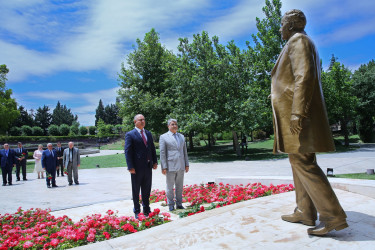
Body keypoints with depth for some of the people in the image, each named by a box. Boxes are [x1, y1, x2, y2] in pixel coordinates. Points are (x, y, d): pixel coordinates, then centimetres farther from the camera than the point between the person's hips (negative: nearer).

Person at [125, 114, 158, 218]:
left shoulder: (148, 133, 12)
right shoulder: (130, 134, -6)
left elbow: (152, 148, 15)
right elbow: (127, 151, -10)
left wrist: (155, 161, 6)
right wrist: (130, 167, -16)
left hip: (148, 166, 5)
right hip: (137, 167, -5)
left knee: (147, 190, 14)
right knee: (136, 190, 8)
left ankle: (146, 209, 30)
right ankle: (137, 212, 22)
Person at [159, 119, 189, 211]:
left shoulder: (181, 136, 14)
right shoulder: (163, 137, -1)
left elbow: (184, 151, 16)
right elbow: (162, 153, -5)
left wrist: (187, 164, 10)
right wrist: (164, 167, -11)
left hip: (180, 166, 5)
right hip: (170, 166, -4)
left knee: (180, 186, 10)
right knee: (170, 186, 4)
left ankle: (179, 204, 22)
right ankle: (171, 205, 17)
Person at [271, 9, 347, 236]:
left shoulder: (298, 40, -5)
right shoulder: (301, 44, 26)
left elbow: (304, 77, -19)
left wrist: (297, 113, -25)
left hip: (296, 112, -11)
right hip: (296, 113, 11)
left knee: (302, 162, -12)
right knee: (301, 161, 9)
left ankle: (333, 216, -7)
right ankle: (305, 212, 15)